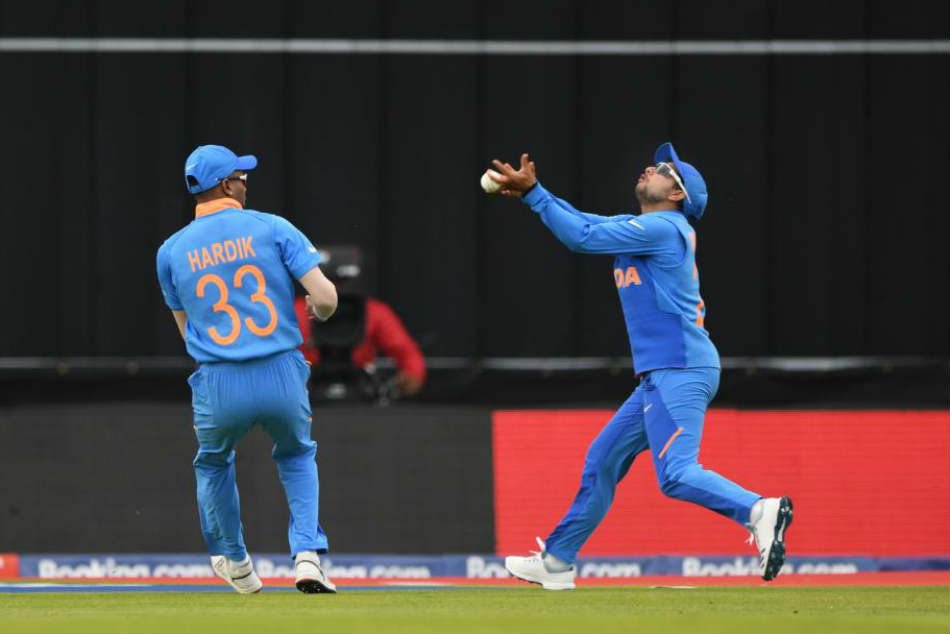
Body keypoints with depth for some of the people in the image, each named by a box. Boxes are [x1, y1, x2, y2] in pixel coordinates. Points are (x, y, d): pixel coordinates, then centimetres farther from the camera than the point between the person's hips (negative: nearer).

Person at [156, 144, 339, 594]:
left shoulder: (171, 252, 7)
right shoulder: (272, 229, 0)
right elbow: (325, 295, -6)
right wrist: (319, 312, 16)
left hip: (218, 388, 1)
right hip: (283, 378, -1)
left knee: (213, 464, 32)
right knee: (297, 457, 27)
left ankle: (233, 561, 42)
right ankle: (307, 554, 8)